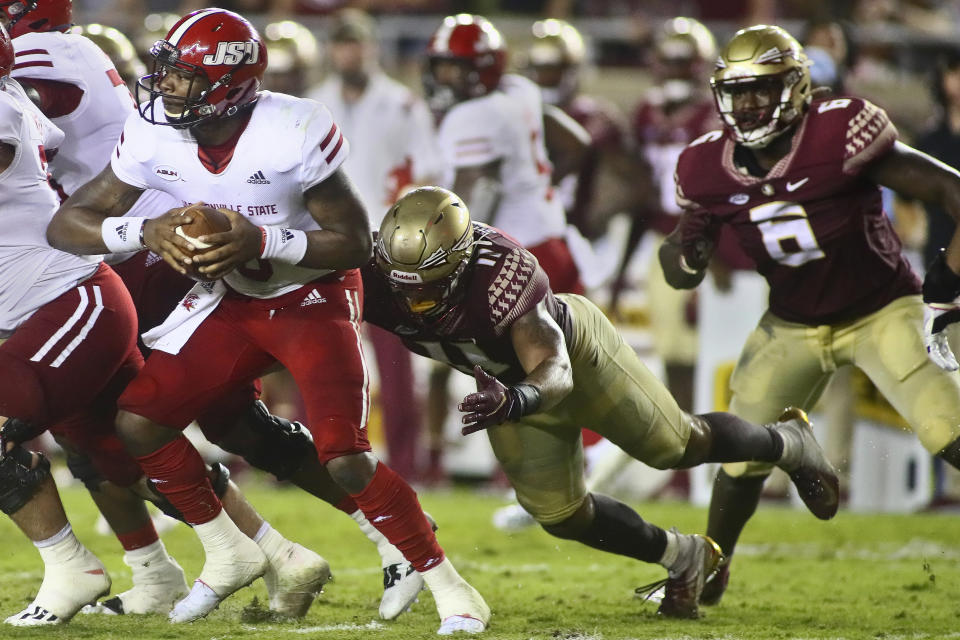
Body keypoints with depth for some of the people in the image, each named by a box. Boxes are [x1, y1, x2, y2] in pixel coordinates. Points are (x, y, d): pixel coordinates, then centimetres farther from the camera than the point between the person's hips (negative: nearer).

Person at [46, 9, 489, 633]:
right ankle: (229, 555, 17)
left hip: (314, 297, -6)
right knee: (138, 420, -4)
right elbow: (67, 225, -10)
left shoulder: (294, 133, -28)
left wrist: (262, 242, -36)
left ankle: (450, 587, -5)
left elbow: (355, 244, -21)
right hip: (234, 302, 6)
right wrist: (147, 232, -29)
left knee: (346, 459, -22)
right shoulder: (155, 138, -14)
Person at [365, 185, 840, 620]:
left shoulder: (500, 273, -45)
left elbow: (556, 371, -50)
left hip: (571, 346, -5)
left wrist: (514, 401, -70)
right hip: (508, 383, 5)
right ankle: (683, 559, 31)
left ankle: (787, 444, 40)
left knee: (678, 446, 9)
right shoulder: (377, 279, -33)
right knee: (559, 516, 7)